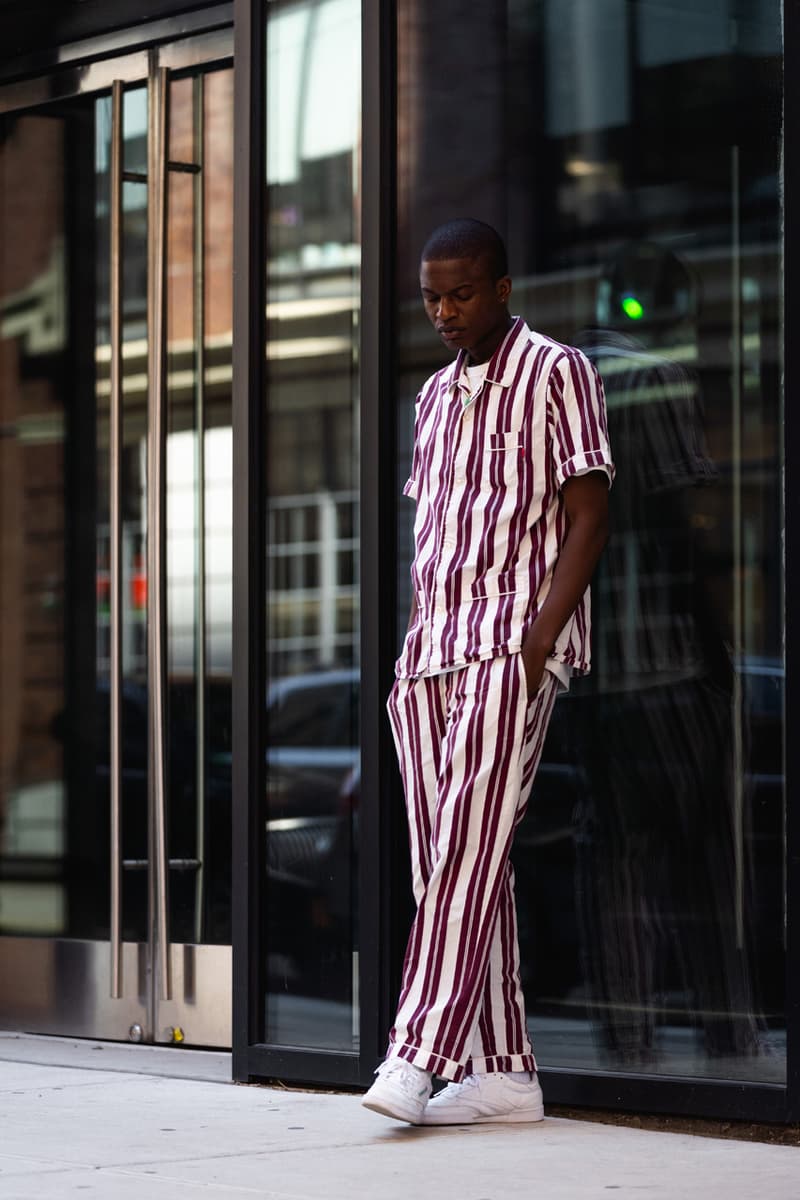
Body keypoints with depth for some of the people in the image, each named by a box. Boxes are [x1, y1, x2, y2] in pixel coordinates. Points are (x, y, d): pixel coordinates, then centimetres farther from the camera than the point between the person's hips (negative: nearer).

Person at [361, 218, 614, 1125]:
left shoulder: (556, 373, -1)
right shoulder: (436, 397, 20)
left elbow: (588, 515, -7)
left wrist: (539, 640, -17)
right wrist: (410, 655, 14)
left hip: (512, 646, -7)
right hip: (432, 651, 8)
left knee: (467, 850, -16)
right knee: (447, 861, 2)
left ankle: (417, 1056, -22)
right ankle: (502, 1071, 5)